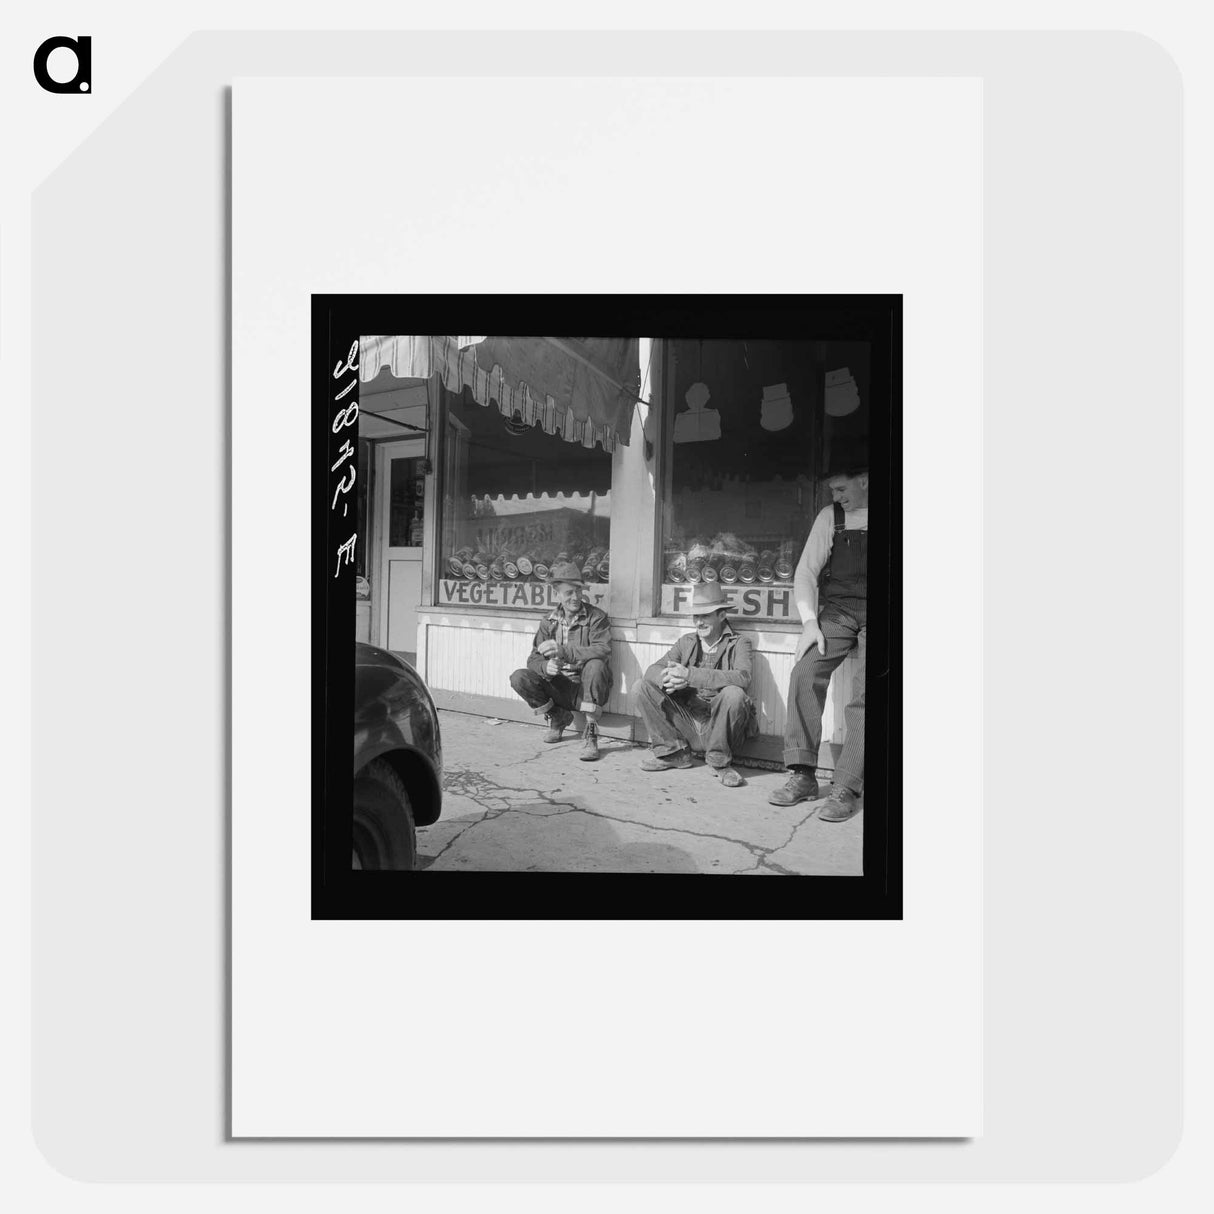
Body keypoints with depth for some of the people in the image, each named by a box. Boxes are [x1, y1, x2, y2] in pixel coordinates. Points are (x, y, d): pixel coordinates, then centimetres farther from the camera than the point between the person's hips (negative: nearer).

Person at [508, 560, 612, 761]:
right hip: (559, 688, 4)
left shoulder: (596, 617, -7)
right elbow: (534, 659, 0)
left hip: (588, 689, -3)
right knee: (519, 678, -17)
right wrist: (546, 667, -26)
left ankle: (591, 733, -24)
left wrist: (563, 650, -34)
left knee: (596, 665, -35)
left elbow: (602, 650, -25)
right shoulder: (549, 622, 6)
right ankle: (557, 716, 8)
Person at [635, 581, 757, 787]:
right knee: (645, 686, -9)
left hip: (718, 730, -4)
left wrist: (689, 674, -32)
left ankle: (719, 761, -9)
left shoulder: (739, 643, -4)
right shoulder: (686, 642, 9)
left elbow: (742, 678, -25)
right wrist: (667, 678, -28)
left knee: (733, 693, -33)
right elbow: (653, 669, -2)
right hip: (687, 723, 4)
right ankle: (673, 752, 3)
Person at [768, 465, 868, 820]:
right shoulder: (830, 516, 9)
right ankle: (803, 776, -10)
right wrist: (810, 621, -6)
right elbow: (805, 573, 7)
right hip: (837, 610, 2)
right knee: (804, 674, -17)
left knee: (863, 694, -15)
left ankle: (847, 788, -9)